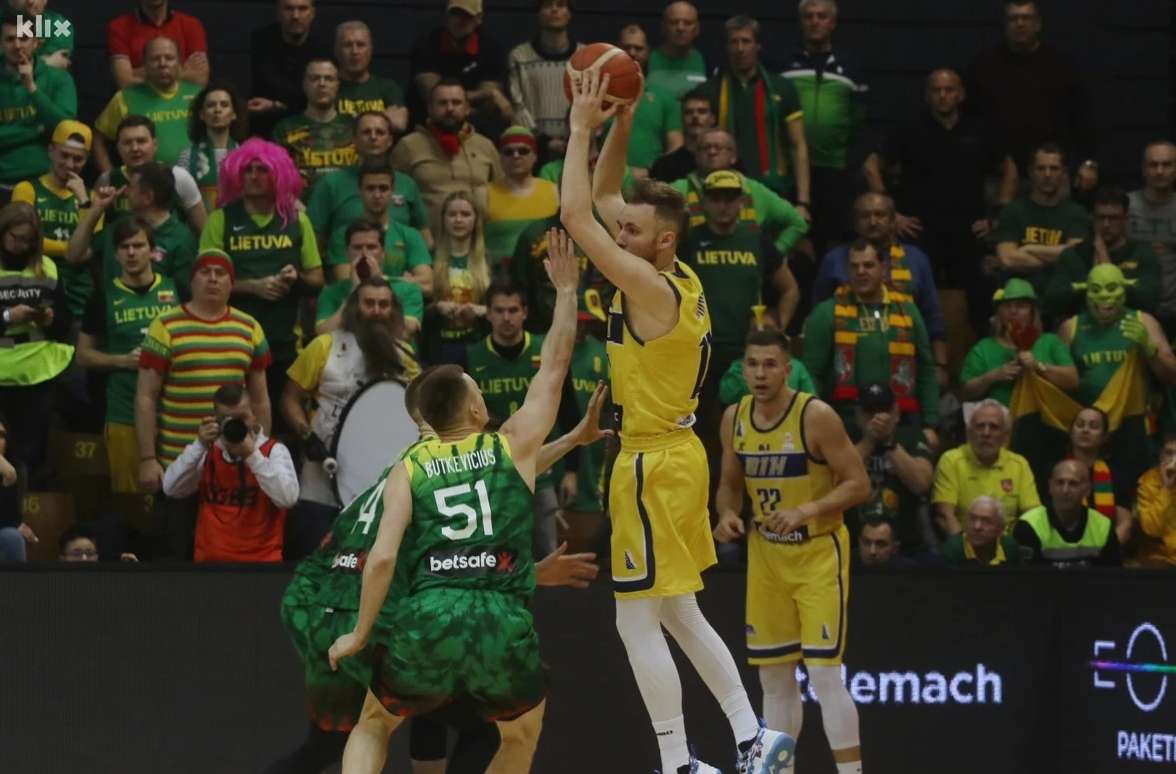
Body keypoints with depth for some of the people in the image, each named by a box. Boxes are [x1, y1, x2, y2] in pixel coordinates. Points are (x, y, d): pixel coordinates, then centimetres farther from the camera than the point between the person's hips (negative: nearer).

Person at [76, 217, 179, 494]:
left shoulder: (175, 290, 7)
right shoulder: (105, 296, 5)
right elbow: (84, 354, 8)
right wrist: (124, 360, -8)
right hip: (124, 413, 0)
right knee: (129, 496, 0)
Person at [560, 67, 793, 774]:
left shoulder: (650, 288, -18)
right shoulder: (678, 281, 8)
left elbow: (576, 216, -22)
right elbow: (602, 200, 20)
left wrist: (583, 128, -15)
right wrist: (620, 127, 9)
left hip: (655, 465, -10)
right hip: (675, 455, 10)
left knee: (638, 621, -6)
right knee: (680, 615, 17)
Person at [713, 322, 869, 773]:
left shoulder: (816, 416, -17)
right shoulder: (734, 419, 1)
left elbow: (858, 484, -16)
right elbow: (730, 485, 14)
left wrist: (809, 509, -29)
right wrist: (727, 514, -8)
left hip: (819, 553, -6)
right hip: (765, 554, 6)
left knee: (824, 673, -13)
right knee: (774, 677, 9)